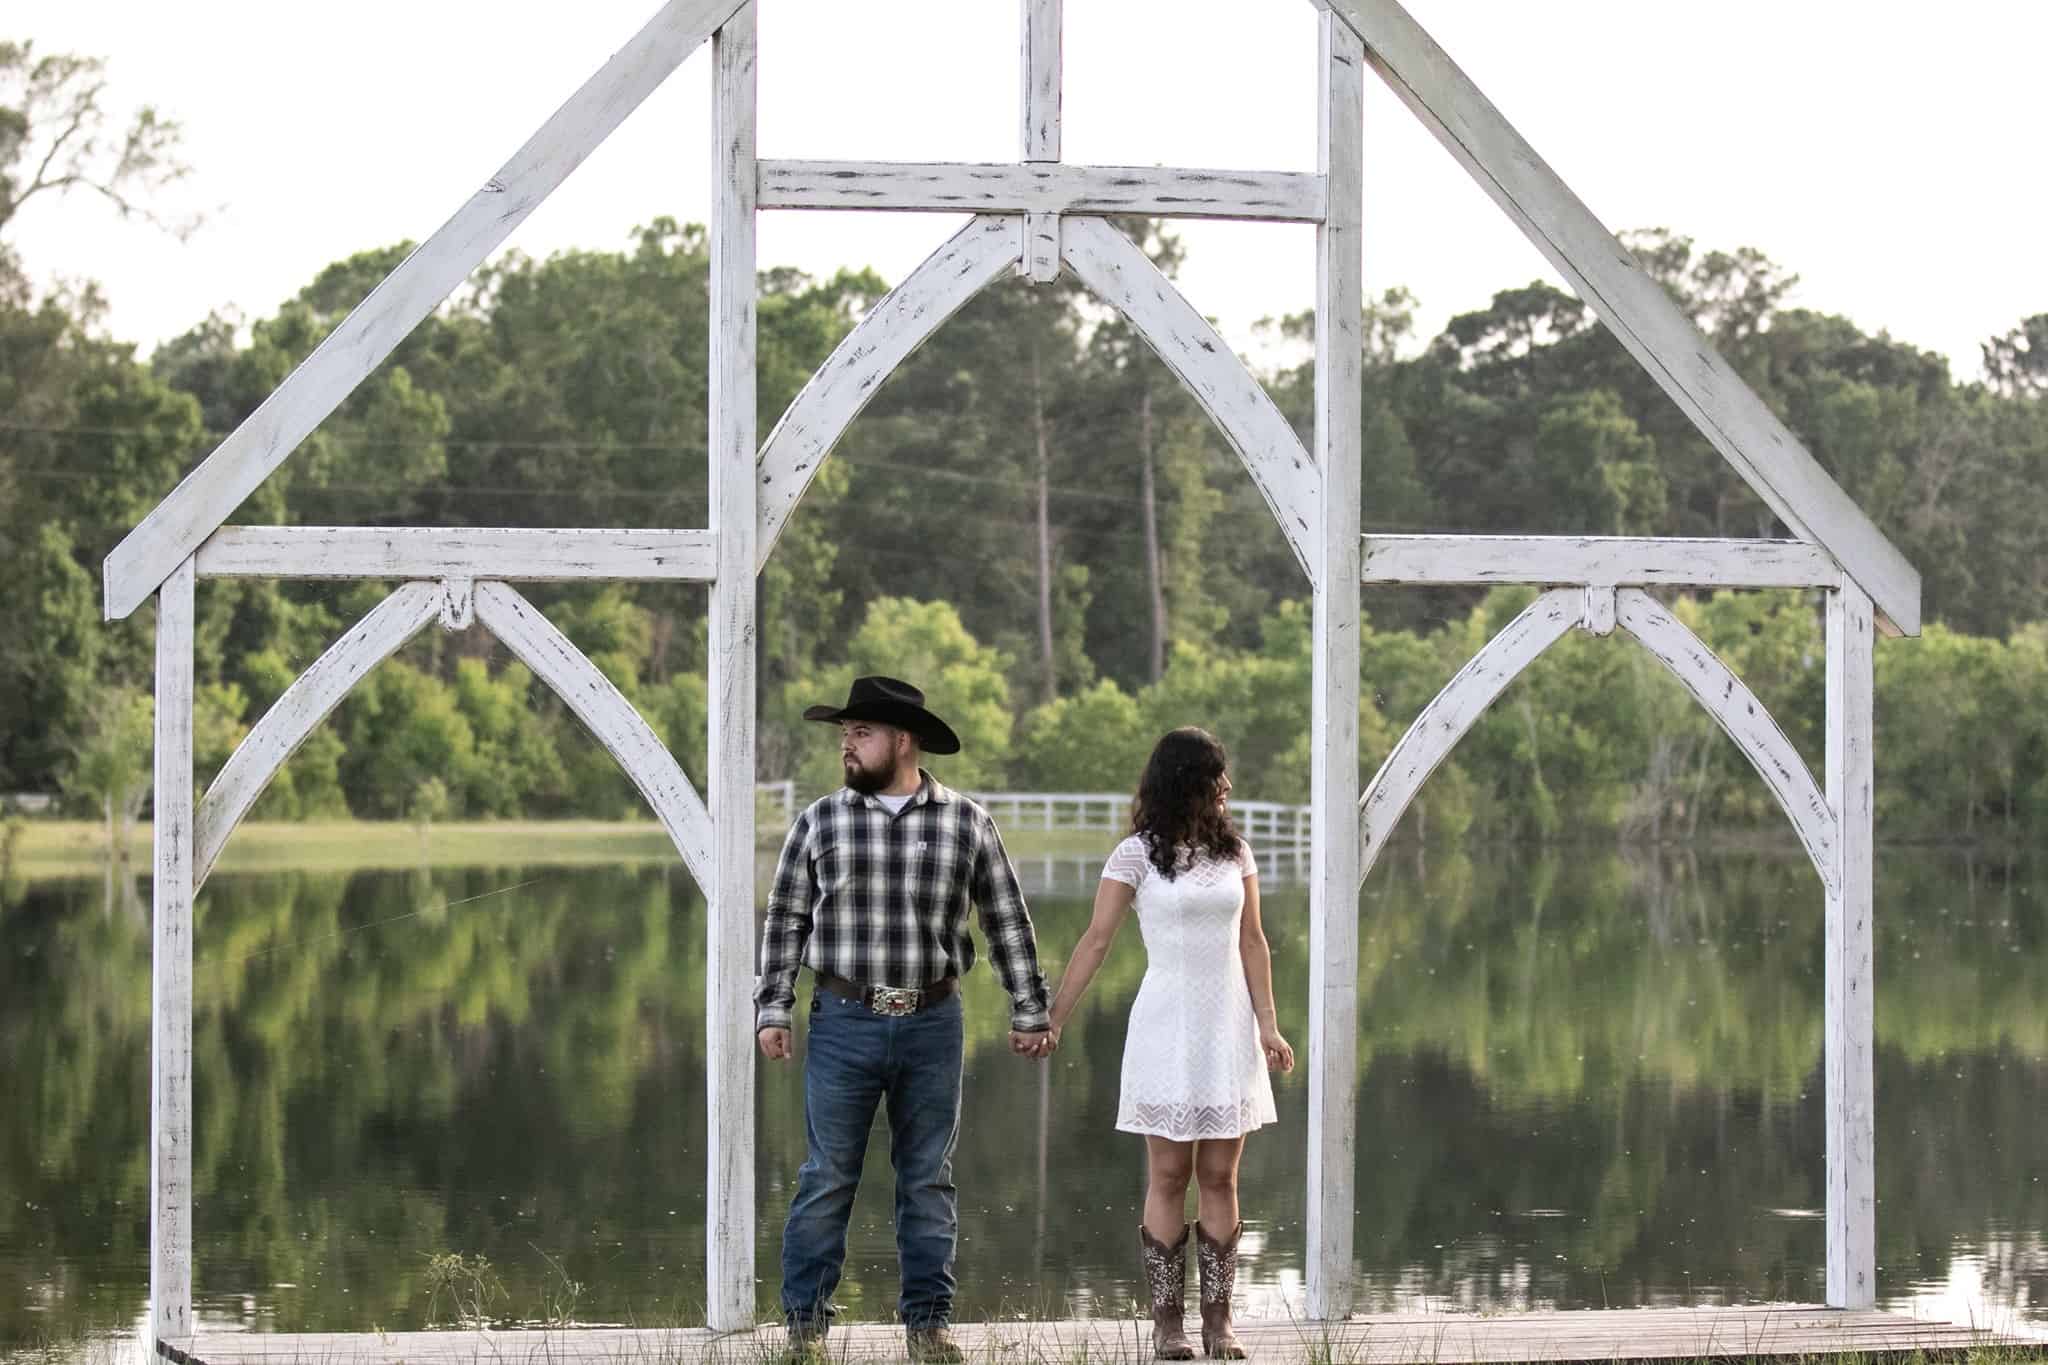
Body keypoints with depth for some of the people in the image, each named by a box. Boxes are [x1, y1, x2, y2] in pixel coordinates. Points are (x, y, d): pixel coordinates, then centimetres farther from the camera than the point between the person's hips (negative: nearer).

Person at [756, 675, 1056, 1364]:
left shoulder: (967, 823, 3)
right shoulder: (819, 823, 3)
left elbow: (1007, 920, 8)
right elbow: (786, 920, 6)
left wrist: (1029, 1011, 7)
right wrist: (772, 1009, 0)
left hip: (933, 1024, 1)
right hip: (844, 1022, -1)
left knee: (928, 1178, 7)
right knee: (827, 1176, 1)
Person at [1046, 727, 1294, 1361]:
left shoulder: (1235, 852, 8)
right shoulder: (1137, 855, -4)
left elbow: (1252, 943, 8)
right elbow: (1096, 941, -4)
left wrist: (1267, 1025, 0)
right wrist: (1054, 1018, -9)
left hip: (1228, 1029, 3)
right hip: (1166, 1028, -3)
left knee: (1220, 1177, 3)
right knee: (1168, 1176, -2)